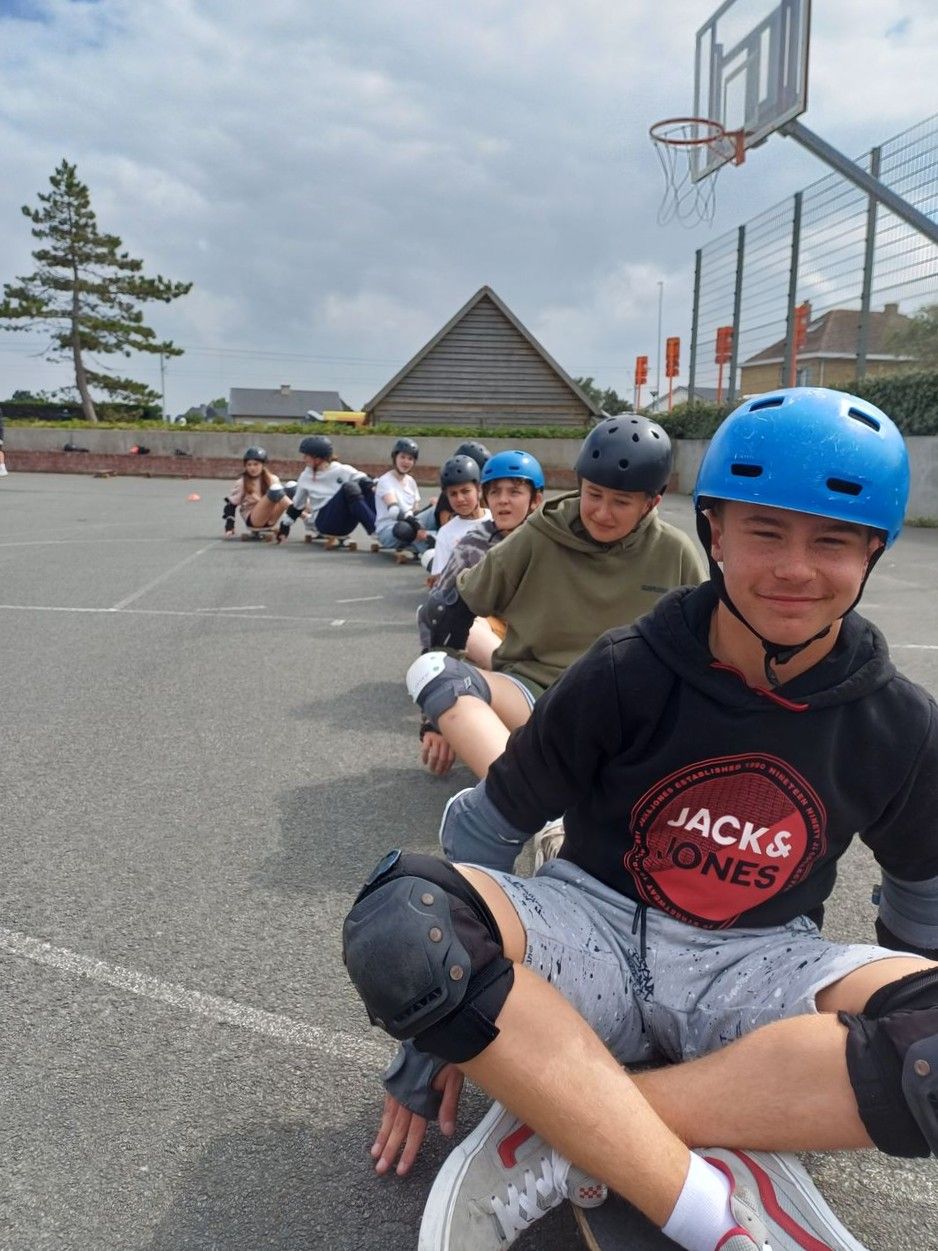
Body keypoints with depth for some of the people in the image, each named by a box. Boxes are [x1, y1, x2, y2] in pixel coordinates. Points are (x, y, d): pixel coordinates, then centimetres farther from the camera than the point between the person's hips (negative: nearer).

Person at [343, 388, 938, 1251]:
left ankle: (562, 1130, -24)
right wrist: (442, 1027, -2)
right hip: (592, 929, -1)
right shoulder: (623, 674, -13)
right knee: (402, 920, -31)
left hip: (756, 970, 2)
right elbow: (487, 829, -4)